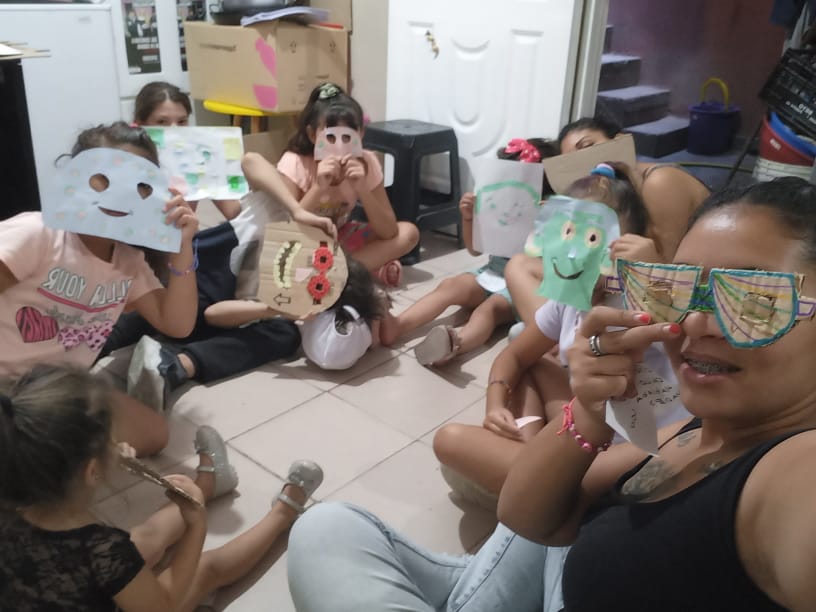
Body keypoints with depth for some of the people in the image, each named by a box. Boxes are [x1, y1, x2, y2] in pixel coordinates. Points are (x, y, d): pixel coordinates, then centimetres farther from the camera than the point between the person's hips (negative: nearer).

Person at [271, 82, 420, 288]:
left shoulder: (366, 163, -17)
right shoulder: (294, 163, -24)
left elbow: (389, 233, -19)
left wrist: (362, 189, -34)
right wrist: (318, 188, -40)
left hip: (339, 239, 3)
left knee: (408, 233, -15)